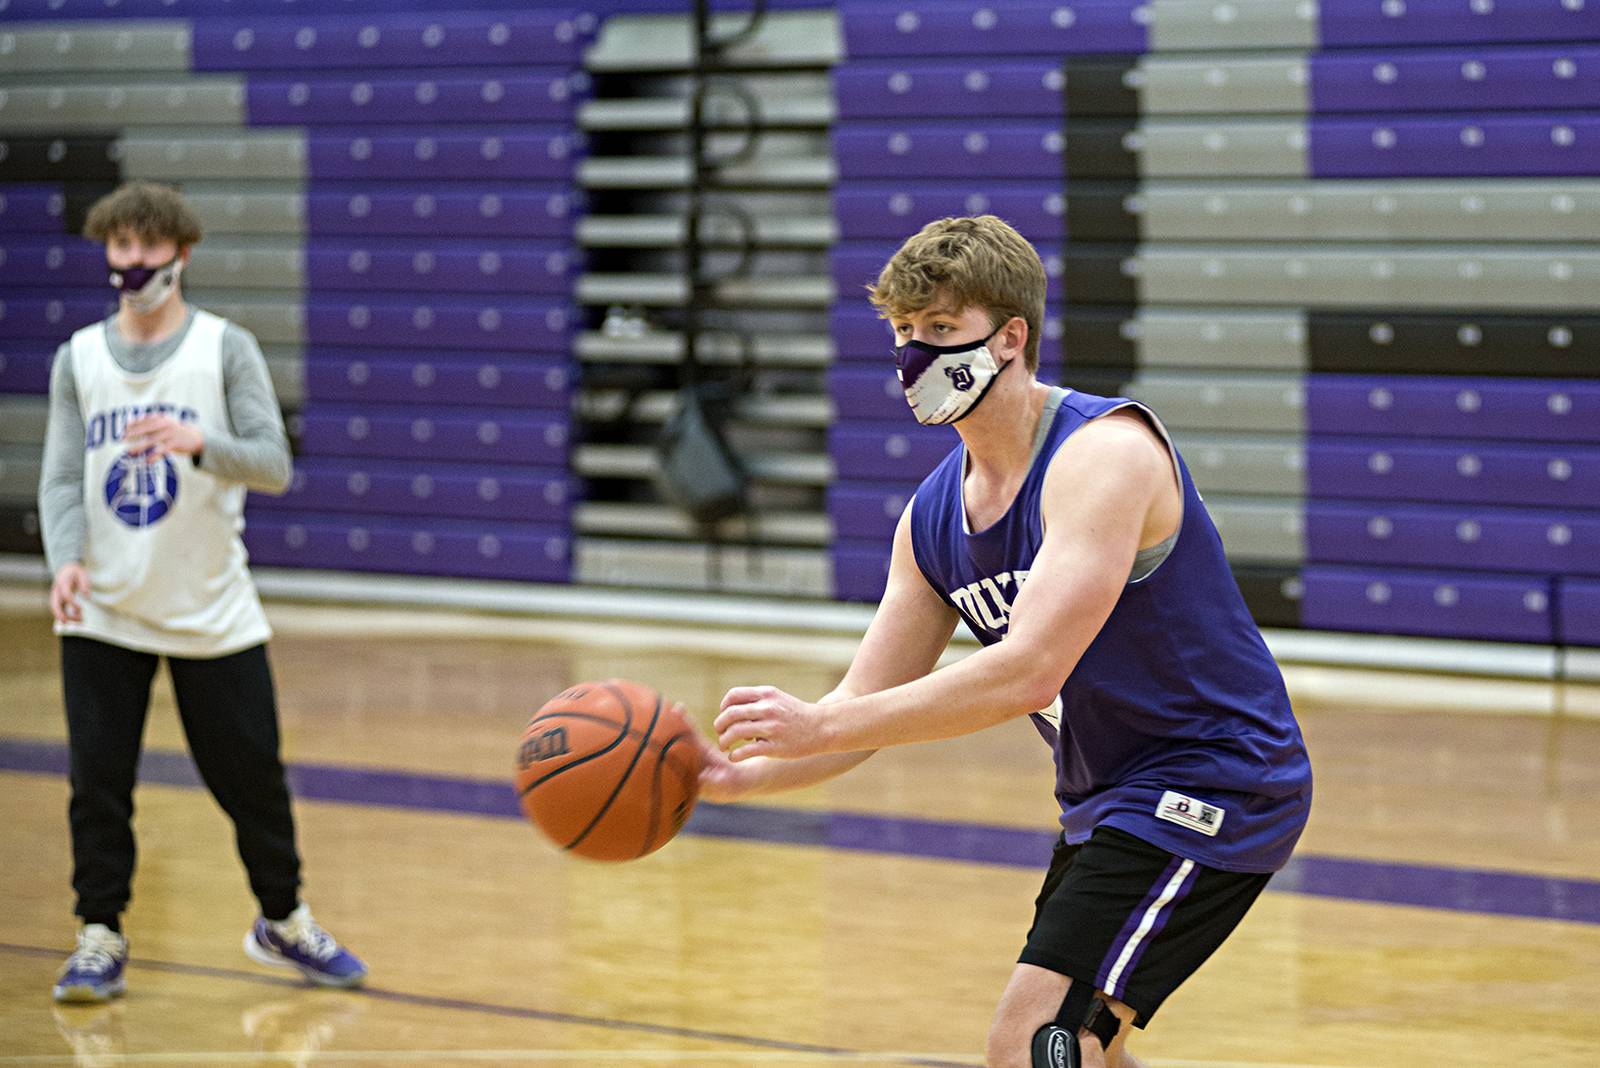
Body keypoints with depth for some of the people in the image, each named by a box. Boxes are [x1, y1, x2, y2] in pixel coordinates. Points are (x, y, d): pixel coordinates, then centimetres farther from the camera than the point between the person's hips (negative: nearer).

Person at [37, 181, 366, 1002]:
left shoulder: (226, 349, -3)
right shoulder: (78, 359, 4)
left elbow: (274, 466, -12)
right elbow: (62, 479, -1)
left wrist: (199, 443, -31)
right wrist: (66, 559, -20)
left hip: (213, 616, -1)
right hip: (104, 617, 1)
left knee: (253, 778, 6)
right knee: (97, 783, -3)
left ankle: (284, 921, 26)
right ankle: (100, 938, 10)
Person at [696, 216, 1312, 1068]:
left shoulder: (1103, 453, -22)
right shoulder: (933, 517, 4)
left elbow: (1028, 672, -32)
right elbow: (864, 711, 5)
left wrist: (819, 726, -33)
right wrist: (739, 774, -14)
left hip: (1212, 786, -10)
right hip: (1109, 800, 10)